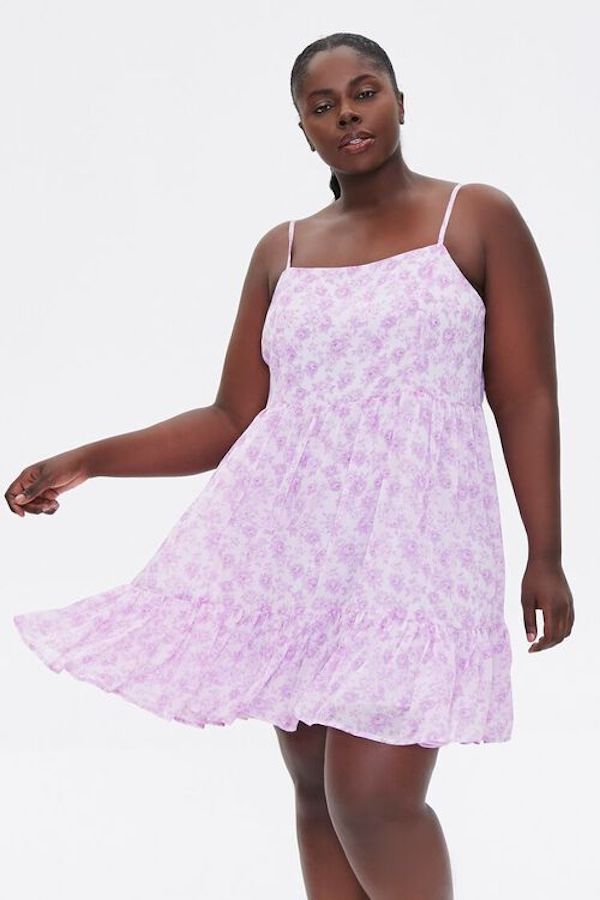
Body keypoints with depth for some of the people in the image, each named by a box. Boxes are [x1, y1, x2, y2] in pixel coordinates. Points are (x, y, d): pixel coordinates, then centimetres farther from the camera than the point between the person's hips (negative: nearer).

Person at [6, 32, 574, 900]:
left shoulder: (480, 217, 2)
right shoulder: (280, 252, 12)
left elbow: (527, 400, -1)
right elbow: (234, 420, 11)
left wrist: (545, 555, -6)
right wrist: (89, 460, 3)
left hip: (415, 541, -4)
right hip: (287, 537, 4)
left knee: (373, 798, -14)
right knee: (316, 789, 8)